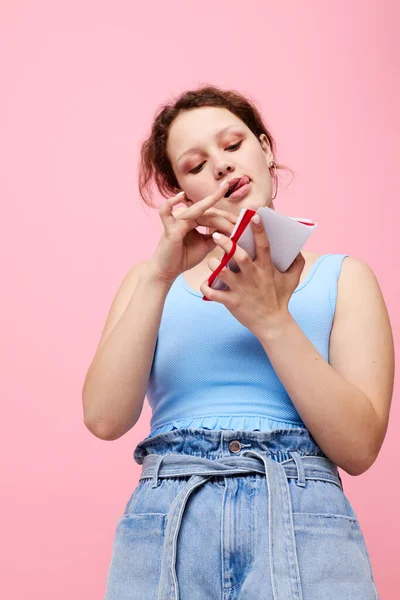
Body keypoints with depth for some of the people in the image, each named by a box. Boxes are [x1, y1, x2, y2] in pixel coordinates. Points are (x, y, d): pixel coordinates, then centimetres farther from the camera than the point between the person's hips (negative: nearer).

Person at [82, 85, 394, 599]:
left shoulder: (343, 279, 10)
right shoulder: (152, 280, 14)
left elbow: (358, 448, -2)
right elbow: (104, 418, -2)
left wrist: (271, 319, -11)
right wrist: (162, 274, -10)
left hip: (306, 522, 0)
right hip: (163, 521, 1)